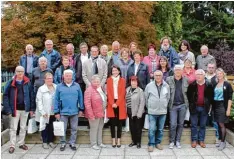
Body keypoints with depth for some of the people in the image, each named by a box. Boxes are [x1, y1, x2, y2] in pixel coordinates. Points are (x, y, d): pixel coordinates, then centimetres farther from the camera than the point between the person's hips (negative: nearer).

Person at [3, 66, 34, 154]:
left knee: (23, 127, 14)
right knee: (13, 128, 5)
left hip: (25, 109, 2)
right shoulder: (11, 83, -5)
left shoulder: (27, 83, 1)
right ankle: (12, 145, 16)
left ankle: (21, 143, 28)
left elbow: (31, 96, 5)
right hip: (15, 109, -2)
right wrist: (8, 109, -12)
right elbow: (5, 96, -5)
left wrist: (32, 108, 2)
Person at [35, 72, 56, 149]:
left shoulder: (56, 88, 3)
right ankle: (44, 142, 20)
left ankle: (51, 141, 25)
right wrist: (42, 112, -11)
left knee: (52, 128, 10)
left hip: (53, 112, 2)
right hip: (45, 113, -2)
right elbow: (38, 101, -6)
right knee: (45, 127, 6)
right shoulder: (41, 89, -4)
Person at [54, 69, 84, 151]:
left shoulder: (77, 86, 1)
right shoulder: (59, 86, -1)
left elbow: (80, 98, 5)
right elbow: (56, 100, -1)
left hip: (74, 111, 1)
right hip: (63, 112, -1)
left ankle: (72, 143, 23)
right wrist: (56, 112, -3)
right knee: (62, 129, 9)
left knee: (74, 129, 10)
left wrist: (81, 109, 5)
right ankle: (63, 143, 24)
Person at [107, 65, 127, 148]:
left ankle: (118, 140, 12)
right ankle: (113, 140, 12)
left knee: (119, 123, 5)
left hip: (120, 104, 0)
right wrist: (112, 103, -12)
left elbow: (122, 93, -3)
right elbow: (108, 93, -1)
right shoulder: (109, 80, 5)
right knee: (112, 123, 4)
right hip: (111, 104, 1)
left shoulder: (122, 80, 3)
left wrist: (117, 103, -13)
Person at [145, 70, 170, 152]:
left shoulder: (166, 86, 1)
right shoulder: (149, 86, -4)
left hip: (163, 111, 2)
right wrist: (149, 107, 7)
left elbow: (168, 98, 11)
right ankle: (151, 144, 11)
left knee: (160, 129, 12)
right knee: (152, 129, -1)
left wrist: (165, 106, 11)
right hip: (152, 111, -2)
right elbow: (146, 97, 4)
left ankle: (158, 142, 27)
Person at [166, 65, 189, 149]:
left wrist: (187, 103, 1)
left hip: (183, 105, 2)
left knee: (180, 124, 9)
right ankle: (172, 141, 13)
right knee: (173, 124, -2)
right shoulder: (169, 79, -2)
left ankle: (178, 141, 21)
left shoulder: (186, 80, 2)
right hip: (173, 105, -2)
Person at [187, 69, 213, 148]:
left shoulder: (209, 85, -2)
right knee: (194, 125, 6)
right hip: (194, 107, -1)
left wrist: (209, 105, 2)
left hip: (204, 108, 1)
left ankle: (201, 140, 21)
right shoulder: (192, 85, -4)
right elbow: (188, 95, 3)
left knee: (203, 125, 10)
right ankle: (194, 140, 17)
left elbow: (211, 96, 5)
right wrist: (191, 104, 0)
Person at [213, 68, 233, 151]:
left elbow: (230, 98, -7)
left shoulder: (227, 84, -4)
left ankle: (223, 142, 3)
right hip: (216, 106, 5)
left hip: (223, 106, -5)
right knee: (219, 124, 9)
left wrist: (228, 109, -13)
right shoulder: (215, 84, 10)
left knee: (222, 124, -6)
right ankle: (221, 141, 18)